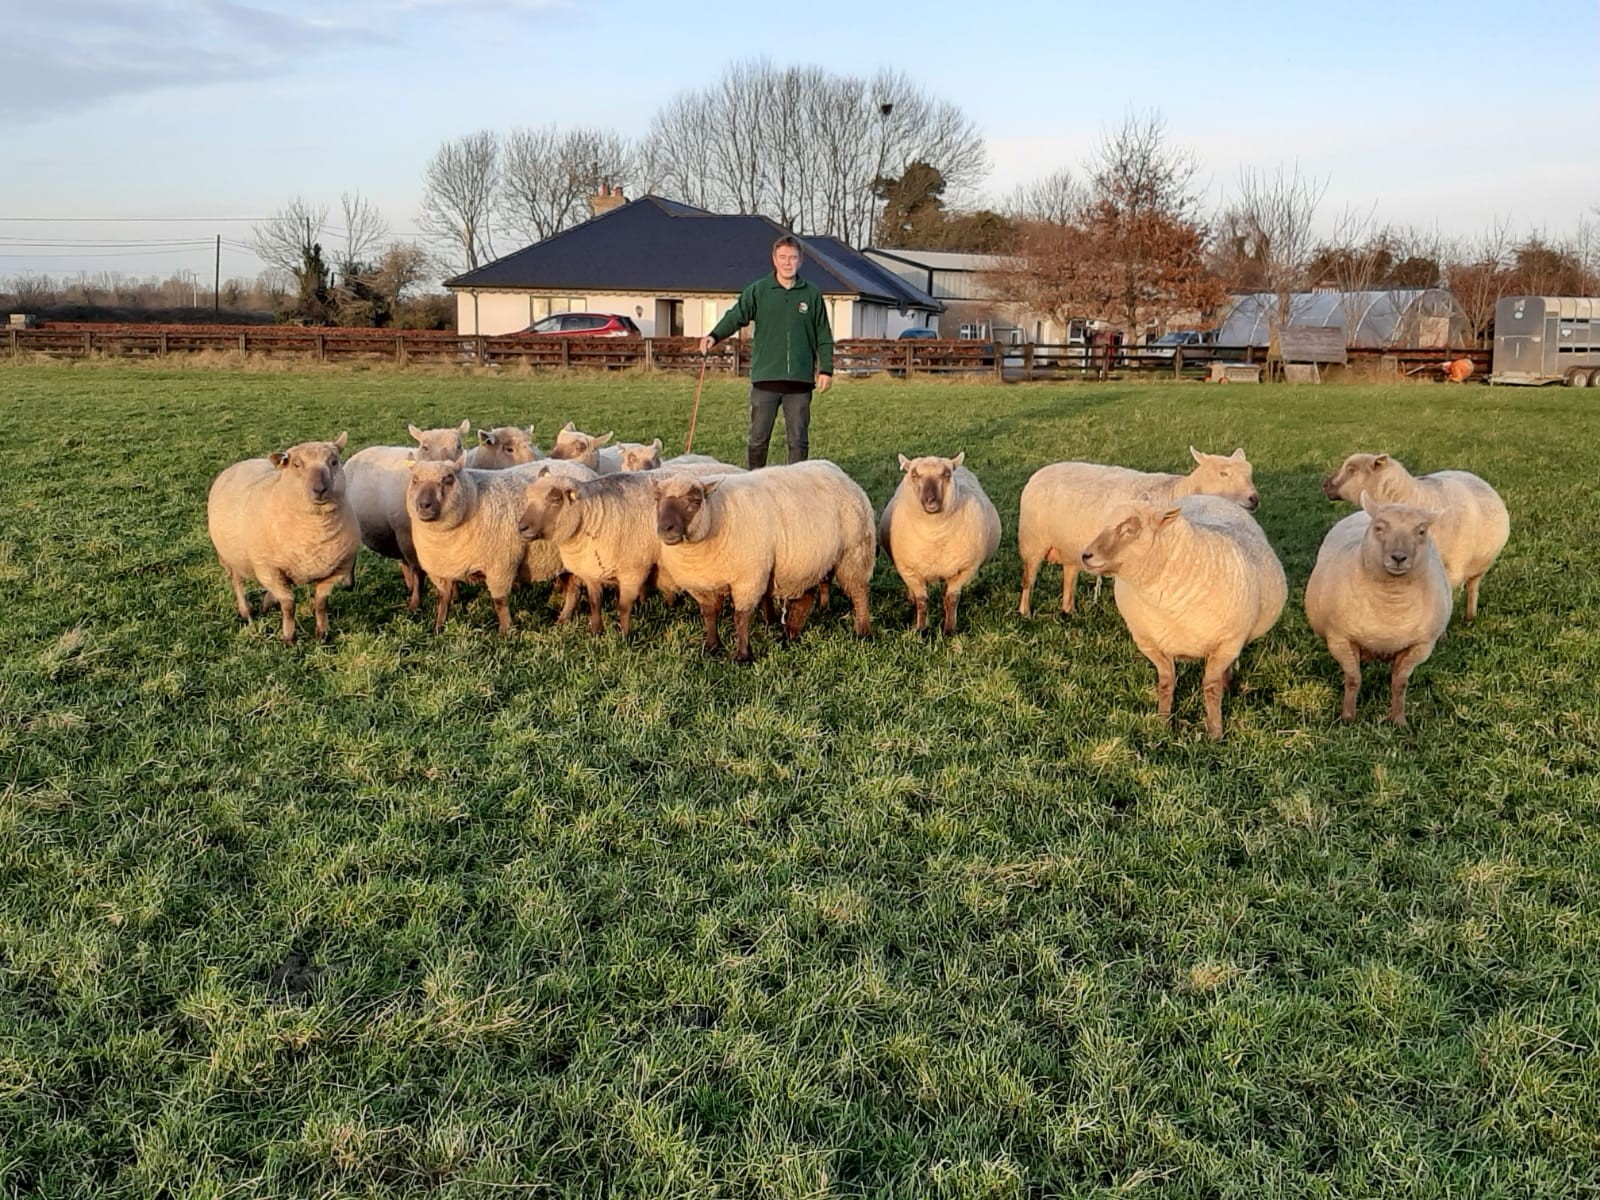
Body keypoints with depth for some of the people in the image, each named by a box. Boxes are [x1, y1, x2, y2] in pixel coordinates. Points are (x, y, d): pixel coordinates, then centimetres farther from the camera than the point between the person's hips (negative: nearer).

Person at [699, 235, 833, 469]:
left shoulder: (812, 294, 8)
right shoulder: (757, 291, 4)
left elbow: (824, 336, 12)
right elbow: (736, 316, -7)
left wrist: (826, 369, 5)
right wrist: (714, 336, -25)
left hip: (800, 380, 1)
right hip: (765, 378, -1)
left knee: (798, 439, 6)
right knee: (758, 438, 2)